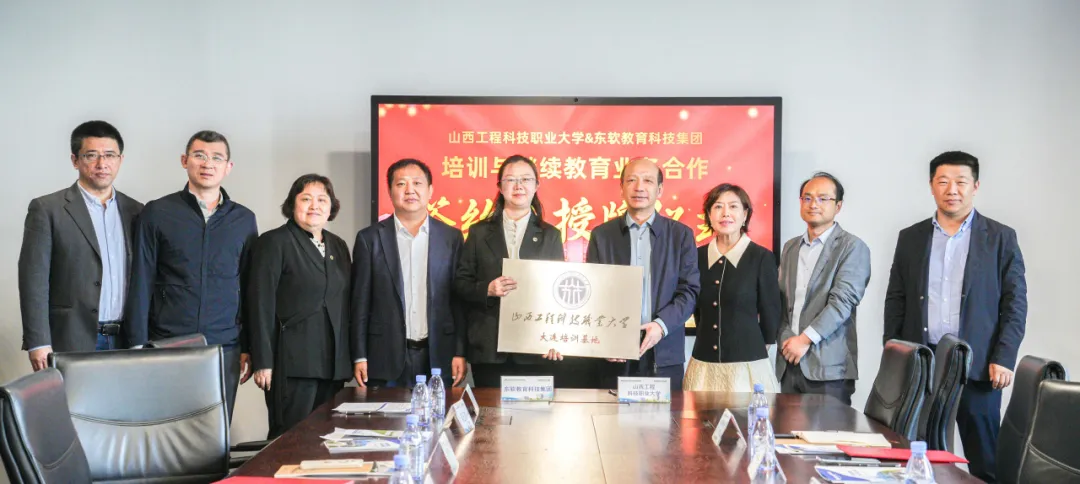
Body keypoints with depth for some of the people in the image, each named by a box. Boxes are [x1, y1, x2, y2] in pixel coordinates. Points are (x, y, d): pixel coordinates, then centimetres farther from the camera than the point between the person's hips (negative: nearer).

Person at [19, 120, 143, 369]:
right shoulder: (47, 209, 0)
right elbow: (34, 280, -5)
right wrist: (38, 344, -11)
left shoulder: (136, 212, 11)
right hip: (72, 343, -3)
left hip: (127, 342, 3)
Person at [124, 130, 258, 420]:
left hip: (224, 349, 2)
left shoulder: (244, 219, 10)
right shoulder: (157, 213, 4)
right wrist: (138, 345, -3)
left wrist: (248, 348, 6)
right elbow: (141, 284, 3)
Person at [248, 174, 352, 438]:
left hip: (333, 364, 6)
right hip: (293, 363, -6)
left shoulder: (338, 245, 17)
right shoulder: (274, 242, -2)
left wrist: (349, 357, 11)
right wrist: (263, 362, -13)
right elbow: (261, 304, -7)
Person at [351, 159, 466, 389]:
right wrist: (360, 357, -1)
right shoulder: (369, 238, 4)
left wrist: (460, 353, 1)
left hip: (438, 357, 1)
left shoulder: (451, 237, 6)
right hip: (386, 358, -1)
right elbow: (360, 302, 3)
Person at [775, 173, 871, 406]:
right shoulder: (791, 247, 17)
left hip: (829, 366, -5)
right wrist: (786, 339, 1)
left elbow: (843, 300, -12)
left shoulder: (852, 247, -3)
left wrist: (805, 339, -15)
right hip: (789, 361, 5)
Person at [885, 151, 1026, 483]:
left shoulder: (1001, 238, 3)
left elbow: (1015, 303, 0)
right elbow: (895, 301, 11)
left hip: (978, 365, -2)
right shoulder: (911, 237, 10)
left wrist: (1004, 358, -9)